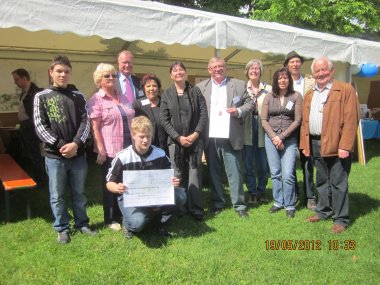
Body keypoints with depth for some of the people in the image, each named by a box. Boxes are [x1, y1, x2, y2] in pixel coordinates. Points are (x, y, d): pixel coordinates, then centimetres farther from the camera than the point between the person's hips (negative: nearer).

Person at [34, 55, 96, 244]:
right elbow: (40, 126, -5)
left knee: (79, 193, 13)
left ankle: (82, 223, 29)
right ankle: (62, 228, 23)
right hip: (54, 155, -1)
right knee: (57, 196, 8)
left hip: (78, 154, 2)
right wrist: (60, 145, -14)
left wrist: (75, 144, -14)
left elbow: (85, 122, 0)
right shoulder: (41, 97, 1)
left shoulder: (78, 97, 6)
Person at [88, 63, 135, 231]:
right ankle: (110, 219, 23)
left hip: (128, 149, 6)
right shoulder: (96, 100, -6)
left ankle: (122, 213, 31)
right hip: (110, 151, -5)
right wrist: (101, 151, -17)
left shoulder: (122, 98, 12)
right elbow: (95, 128, -11)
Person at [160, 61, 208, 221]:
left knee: (194, 173, -1)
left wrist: (196, 134, -9)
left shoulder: (195, 91, 8)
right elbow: (164, 120, 1)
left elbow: (204, 114, 2)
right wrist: (178, 137, -9)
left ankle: (196, 208, 5)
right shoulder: (166, 95, 7)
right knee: (178, 175, 2)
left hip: (195, 139, 0)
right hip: (175, 141, 0)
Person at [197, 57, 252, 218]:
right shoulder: (200, 87, 9)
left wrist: (239, 111, -10)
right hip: (210, 138, 2)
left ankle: (239, 205, 14)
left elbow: (249, 103, 9)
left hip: (230, 137, -1)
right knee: (214, 173, 11)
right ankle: (217, 203, 24)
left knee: (234, 172, 2)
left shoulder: (239, 85, 7)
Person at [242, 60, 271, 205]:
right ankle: (252, 192, 20)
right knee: (249, 164, 6)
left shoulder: (268, 89, 3)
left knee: (263, 164, 7)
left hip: (263, 131, 0)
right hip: (247, 131, 0)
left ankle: (262, 191, 26)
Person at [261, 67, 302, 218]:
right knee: (275, 173, 8)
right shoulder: (269, 97, 5)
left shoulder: (296, 96, 0)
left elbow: (297, 120, -4)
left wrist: (282, 136, -10)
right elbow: (264, 120, 3)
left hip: (289, 139, -2)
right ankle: (278, 202, 22)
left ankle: (290, 206, 10)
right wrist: (274, 137, -9)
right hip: (271, 138, 2)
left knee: (287, 174, -6)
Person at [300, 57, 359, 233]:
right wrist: (304, 144, 9)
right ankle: (324, 211, 31)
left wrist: (345, 146, -17)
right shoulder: (309, 95, 16)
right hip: (316, 145, 6)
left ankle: (341, 219, 13)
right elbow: (305, 122, 15)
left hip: (336, 146, -6)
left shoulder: (345, 90, -5)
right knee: (322, 181, 17)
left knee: (338, 183, 1)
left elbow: (351, 120, -11)